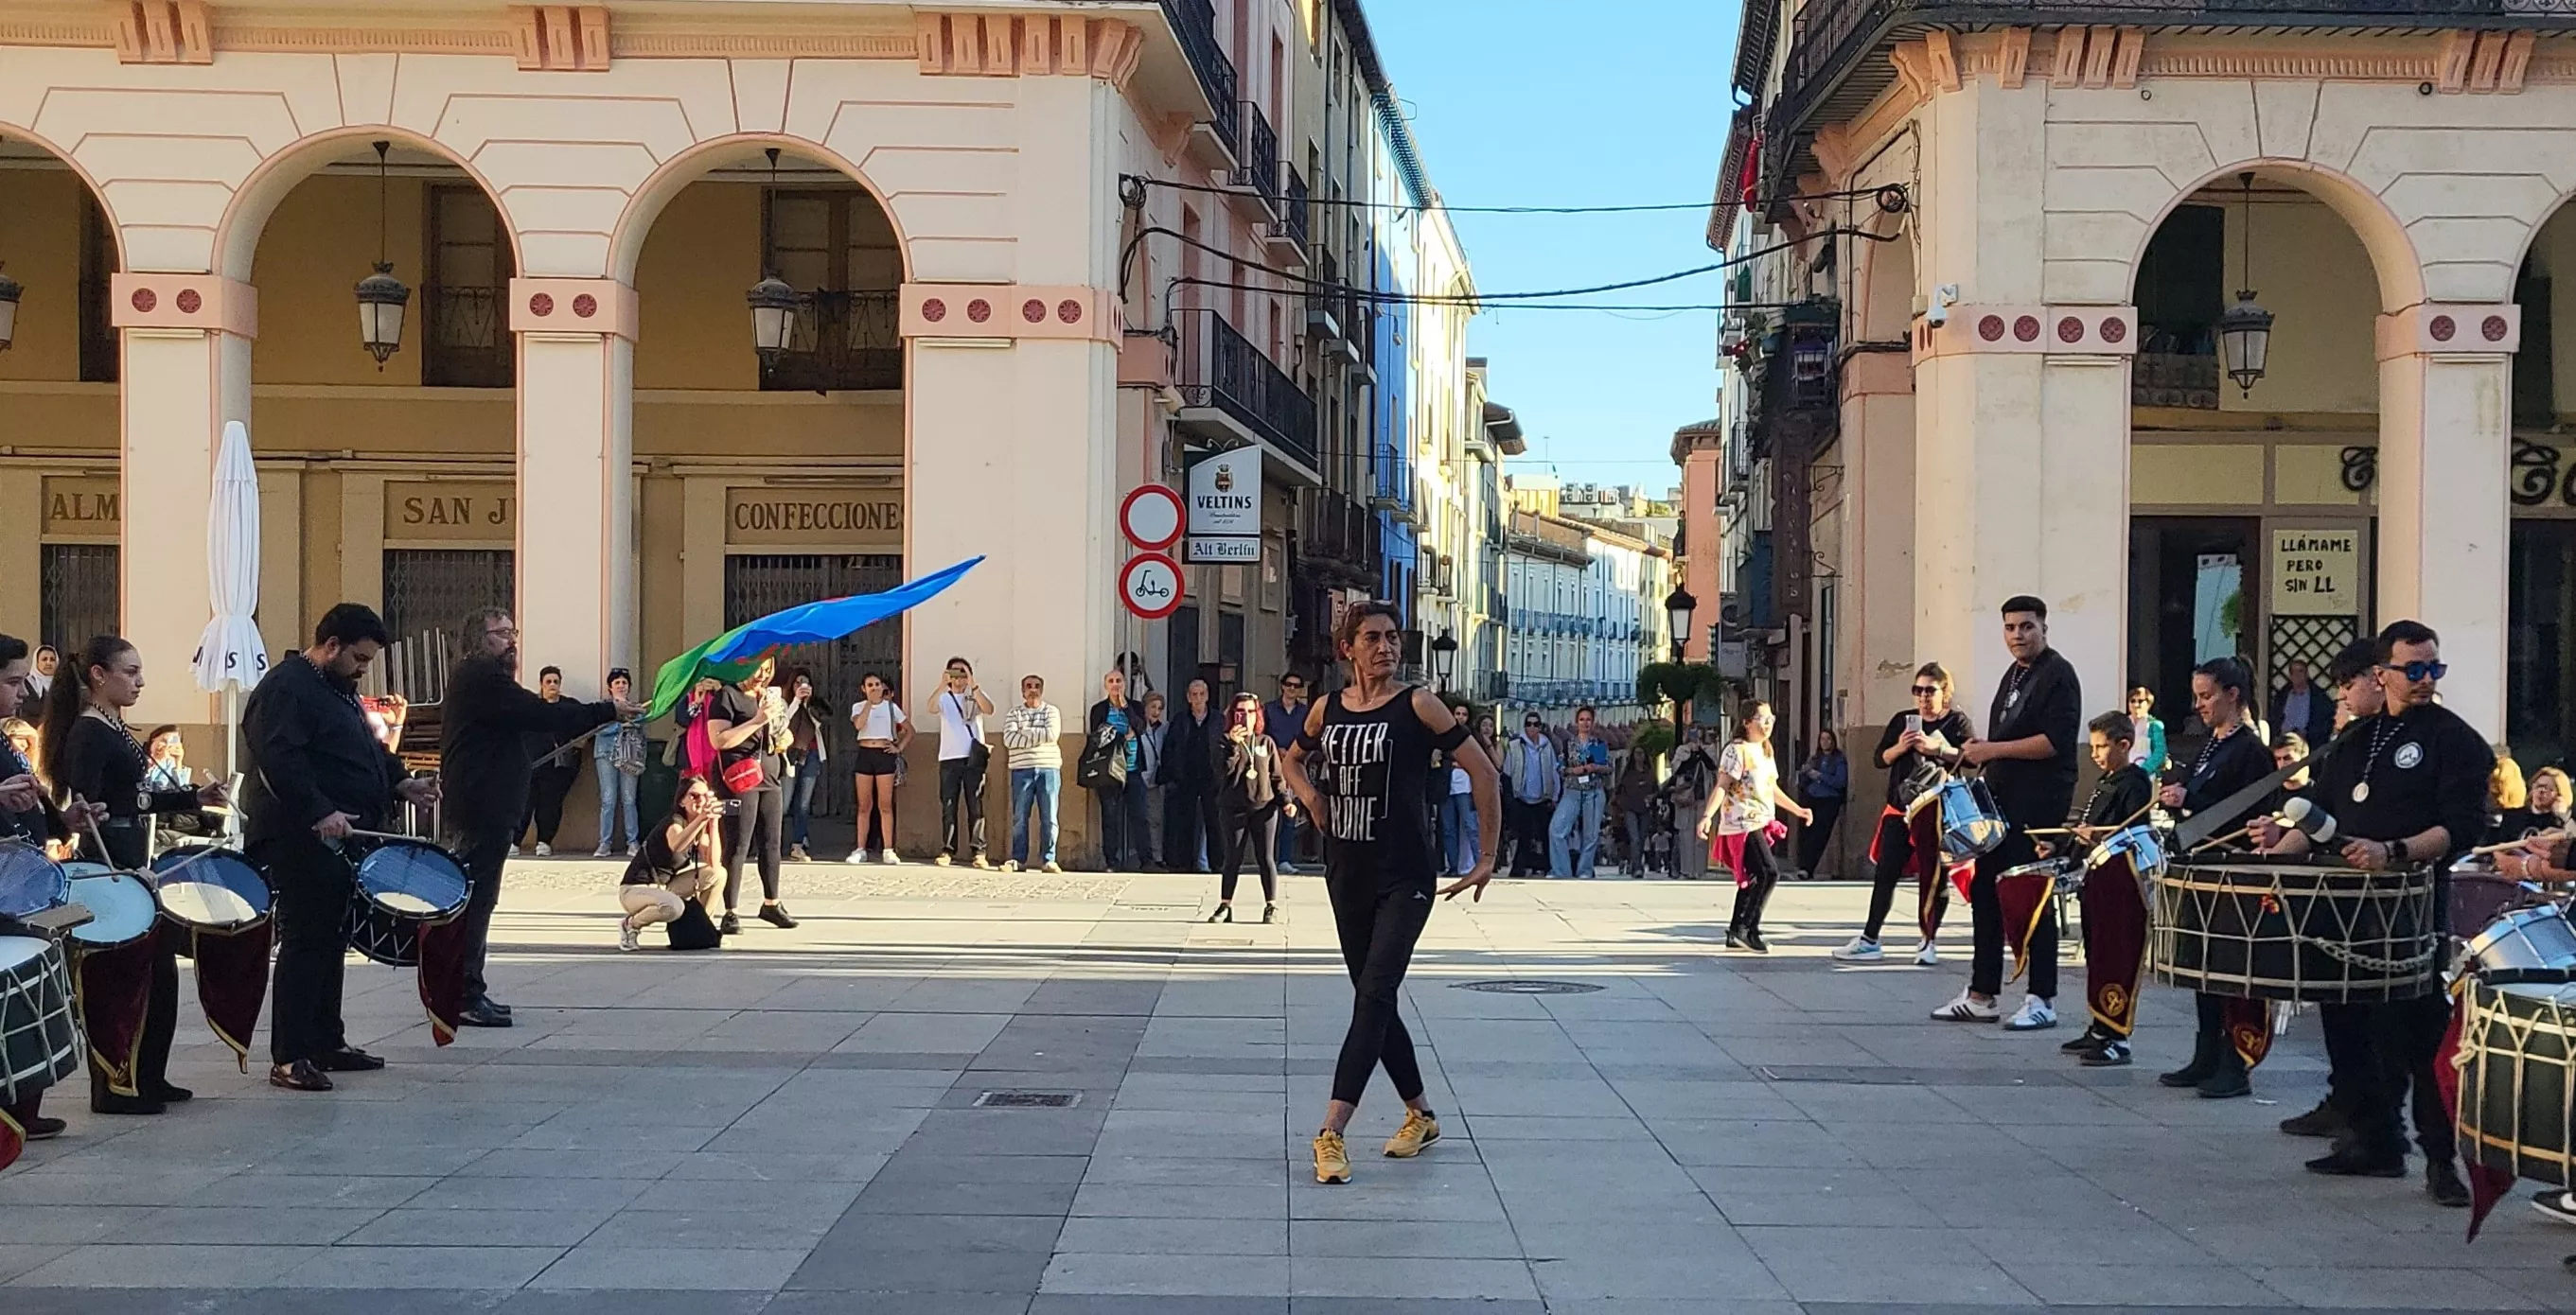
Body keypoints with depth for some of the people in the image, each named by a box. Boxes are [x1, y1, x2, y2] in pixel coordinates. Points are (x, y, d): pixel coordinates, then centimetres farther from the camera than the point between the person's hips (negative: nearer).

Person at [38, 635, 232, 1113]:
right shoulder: (88, 734, -15)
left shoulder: (115, 729, 14)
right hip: (105, 867, -10)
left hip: (131, 865, 10)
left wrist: (195, 797, 15)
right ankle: (112, 1088, 4)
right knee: (114, 976, -4)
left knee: (158, 970, 13)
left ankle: (147, 1078, 22)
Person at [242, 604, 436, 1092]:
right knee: (305, 942, -9)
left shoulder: (339, 691, 20)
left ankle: (327, 1043, 22)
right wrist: (319, 813, -32)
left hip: (342, 839, 10)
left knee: (332, 941, 14)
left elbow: (369, 751, 28)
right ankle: (288, 1059, -6)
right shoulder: (285, 689, -13)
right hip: (300, 840, -10)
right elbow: (280, 760, -25)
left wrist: (402, 784, 12)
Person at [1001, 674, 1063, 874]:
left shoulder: (1051, 711, 10)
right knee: (1019, 818, 0)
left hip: (1048, 769, 0)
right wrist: (1039, 737, -9)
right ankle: (1018, 859, 6)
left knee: (1049, 818, -2)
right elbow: (1009, 739, -5)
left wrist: (1025, 733, -5)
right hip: (1022, 769, 1)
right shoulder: (1014, 714, 11)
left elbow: (1053, 734, -9)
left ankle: (1048, 859, 3)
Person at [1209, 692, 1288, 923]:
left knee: (1265, 858, 2)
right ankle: (1225, 906, 10)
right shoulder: (1223, 743, 4)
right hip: (1233, 808, -1)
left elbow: (1277, 776, 12)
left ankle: (1271, 907, 7)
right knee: (1232, 859, 1)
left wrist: (1285, 800, 0)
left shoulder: (1266, 743, 10)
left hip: (1264, 807, 1)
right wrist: (1233, 745, -20)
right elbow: (1221, 771, -12)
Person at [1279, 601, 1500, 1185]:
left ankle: (1332, 1132, -20)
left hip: (1405, 879, -6)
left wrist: (1488, 858, -5)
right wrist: (1310, 796, 5)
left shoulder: (1416, 705, -8)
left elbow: (1483, 771, -6)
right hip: (1347, 875, 6)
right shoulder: (1327, 709, 6)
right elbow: (1292, 760, 27)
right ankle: (1420, 1114, 28)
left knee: (1374, 997, -14)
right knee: (1374, 1001, 12)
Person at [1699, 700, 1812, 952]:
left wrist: (1797, 809, 31)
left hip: (1761, 823, 9)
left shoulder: (1765, 751, 18)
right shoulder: (1737, 750, -10)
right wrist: (1707, 816, -27)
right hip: (1742, 824, -9)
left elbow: (1773, 789, 28)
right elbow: (1722, 787, -17)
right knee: (1769, 872, -17)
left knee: (1753, 879, 10)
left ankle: (1736, 935, 17)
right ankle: (1744, 929, -12)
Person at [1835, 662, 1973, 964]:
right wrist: (1900, 747, -9)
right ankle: (1869, 940, 2)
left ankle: (1928, 943, 13)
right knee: (1885, 874, 0)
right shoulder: (1902, 720, 12)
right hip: (1901, 810, 3)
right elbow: (1881, 758, 11)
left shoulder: (1957, 722, 1)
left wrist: (1937, 748, -22)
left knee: (1936, 878, 2)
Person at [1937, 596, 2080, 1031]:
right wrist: (1978, 751, 11)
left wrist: (1994, 750, -20)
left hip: (2039, 806, -9)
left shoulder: (2058, 675, -10)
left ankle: (2042, 1000, 1)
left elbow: (2056, 741, -20)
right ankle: (1981, 996, 15)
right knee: (1985, 891, 9)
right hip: (2001, 800, 9)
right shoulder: (2013, 674, 18)